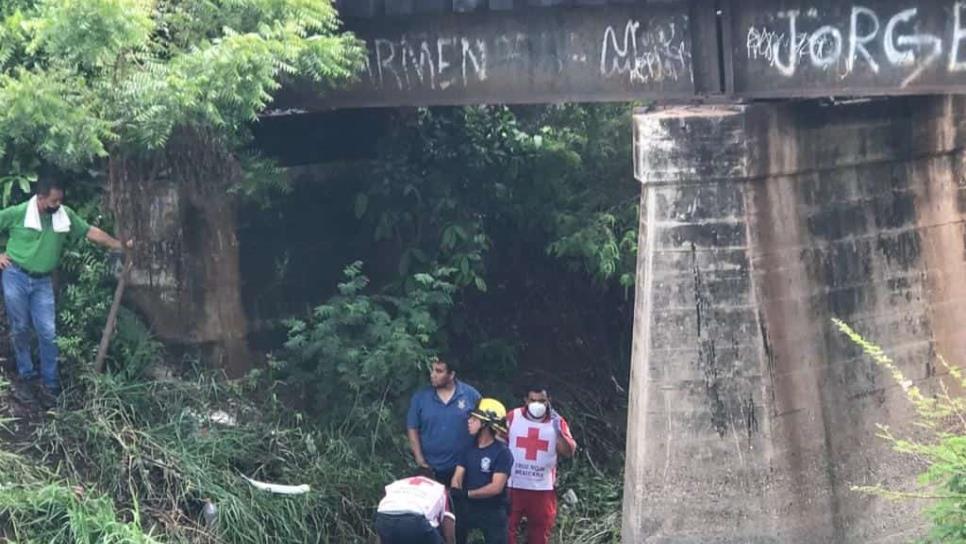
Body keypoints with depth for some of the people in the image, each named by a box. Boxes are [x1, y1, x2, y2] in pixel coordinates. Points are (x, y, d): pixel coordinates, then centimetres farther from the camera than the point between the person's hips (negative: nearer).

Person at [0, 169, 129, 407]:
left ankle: (49, 385, 8)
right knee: (20, 330, 6)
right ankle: (26, 377, 21)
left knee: (48, 333, -1)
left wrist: (119, 245, 1)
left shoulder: (65, 215, -3)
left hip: (42, 281, 3)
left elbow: (91, 232, 3)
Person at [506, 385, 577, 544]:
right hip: (512, 486, -2)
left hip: (543, 489, 2)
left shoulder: (557, 422, 0)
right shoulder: (512, 417, -2)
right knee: (506, 530, -2)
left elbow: (569, 451, -8)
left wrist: (558, 430, -22)